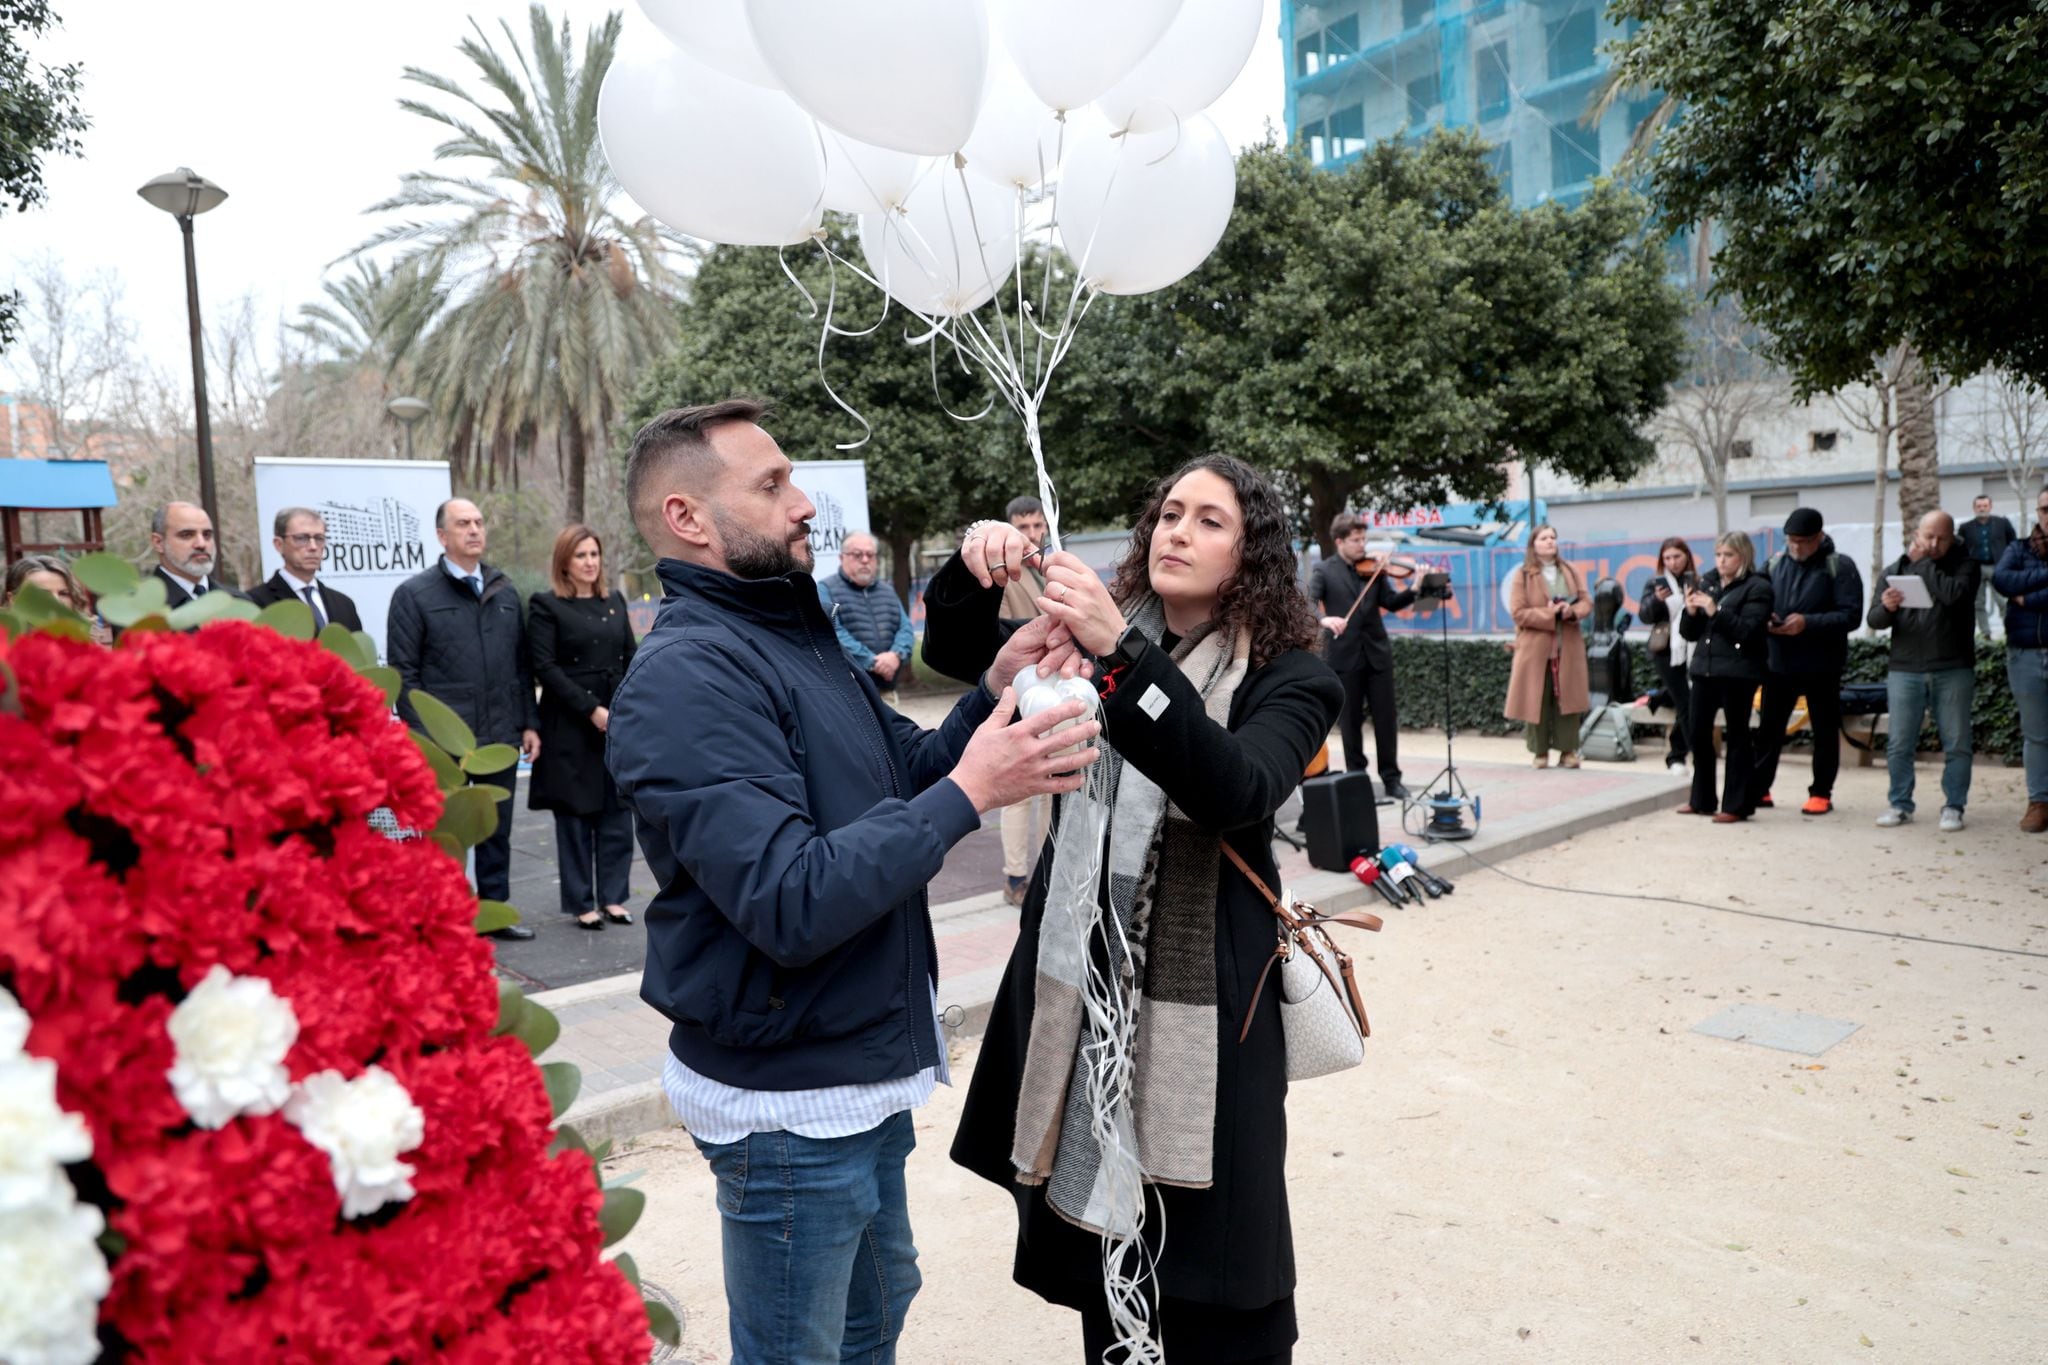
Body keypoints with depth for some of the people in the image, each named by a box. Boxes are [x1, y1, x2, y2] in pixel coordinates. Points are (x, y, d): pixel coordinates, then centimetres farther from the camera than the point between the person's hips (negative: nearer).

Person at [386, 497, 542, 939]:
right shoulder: (414, 594, -2)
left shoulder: (505, 592, 12)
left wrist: (529, 723, 9)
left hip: (501, 737, 4)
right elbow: (403, 672, -5)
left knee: (497, 830, 13)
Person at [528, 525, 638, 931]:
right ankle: (581, 902, 14)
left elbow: (631, 658, 13)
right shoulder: (546, 606, -2)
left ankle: (613, 896, 16)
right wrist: (592, 710, -14)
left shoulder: (615, 601, 13)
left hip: (620, 722, 4)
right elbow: (544, 667, -9)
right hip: (571, 727, -4)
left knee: (618, 812, 5)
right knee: (576, 814, 4)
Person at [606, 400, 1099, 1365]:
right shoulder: (687, 675, -22)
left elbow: (909, 774, 9)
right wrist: (968, 793, -26)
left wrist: (995, 691, -7)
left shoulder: (796, 634, 8)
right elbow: (792, 904, -30)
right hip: (788, 1100, -9)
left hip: (866, 1070, 9)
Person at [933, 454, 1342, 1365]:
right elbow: (957, 650, 8)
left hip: (1198, 1004, -4)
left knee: (1208, 1290, 5)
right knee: (1090, 1223, 17)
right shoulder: (1097, 636, 8)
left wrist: (1124, 657, -34)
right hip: (1077, 980, 4)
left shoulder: (1286, 676, -6)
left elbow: (1237, 790, -24)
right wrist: (974, 567, -14)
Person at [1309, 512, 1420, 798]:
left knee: (1386, 718, 5)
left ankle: (1391, 778, 13)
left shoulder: (1373, 568, 8)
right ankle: (1355, 777, 16)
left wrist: (1416, 589, -15)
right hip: (1344, 656, -3)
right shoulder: (1324, 570, -1)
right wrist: (1324, 619, -34)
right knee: (1350, 721, 6)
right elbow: (1307, 602, -14)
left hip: (1377, 653, 3)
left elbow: (1392, 603, 3)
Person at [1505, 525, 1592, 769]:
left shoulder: (1570, 572, 14)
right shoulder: (1523, 575, -1)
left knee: (1568, 698, 1)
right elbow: (1519, 612, -8)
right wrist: (1549, 614, -16)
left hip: (1568, 647, 4)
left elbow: (1587, 602, 9)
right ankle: (1539, 752, 6)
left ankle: (1568, 751, 8)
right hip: (1536, 648, -4)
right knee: (1537, 700, -2)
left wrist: (1572, 611, -12)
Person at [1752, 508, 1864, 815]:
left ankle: (1821, 793, 18)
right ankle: (1758, 788, 16)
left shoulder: (1840, 566, -7)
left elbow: (1850, 615, -14)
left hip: (1821, 665, -3)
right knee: (1769, 728, 8)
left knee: (1824, 731, 8)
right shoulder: (1775, 563, 5)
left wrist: (1808, 623, -24)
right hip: (1778, 662, 3)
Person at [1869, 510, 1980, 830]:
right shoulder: (1895, 572, 10)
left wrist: (1923, 562, -11)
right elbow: (1874, 620, 5)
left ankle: (1953, 807, 13)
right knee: (1899, 744, 3)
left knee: (1957, 744, 3)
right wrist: (1886, 607, -18)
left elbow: (1955, 594, -19)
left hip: (1953, 671, -2)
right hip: (1904, 671, 2)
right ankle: (1901, 805, 12)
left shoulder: (1963, 565, 3)